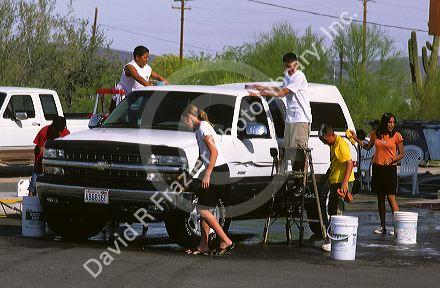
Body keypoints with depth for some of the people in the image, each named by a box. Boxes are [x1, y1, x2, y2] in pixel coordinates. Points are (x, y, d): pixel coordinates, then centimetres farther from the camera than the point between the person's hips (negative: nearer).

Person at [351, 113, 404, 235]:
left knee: (391, 197, -10)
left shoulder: (397, 136, -4)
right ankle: (383, 226, 14)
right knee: (380, 198, 8)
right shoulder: (376, 134, 6)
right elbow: (368, 147, 22)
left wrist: (392, 159, -17)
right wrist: (356, 139, 11)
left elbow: (401, 154, 0)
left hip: (390, 169, -4)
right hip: (377, 167, 4)